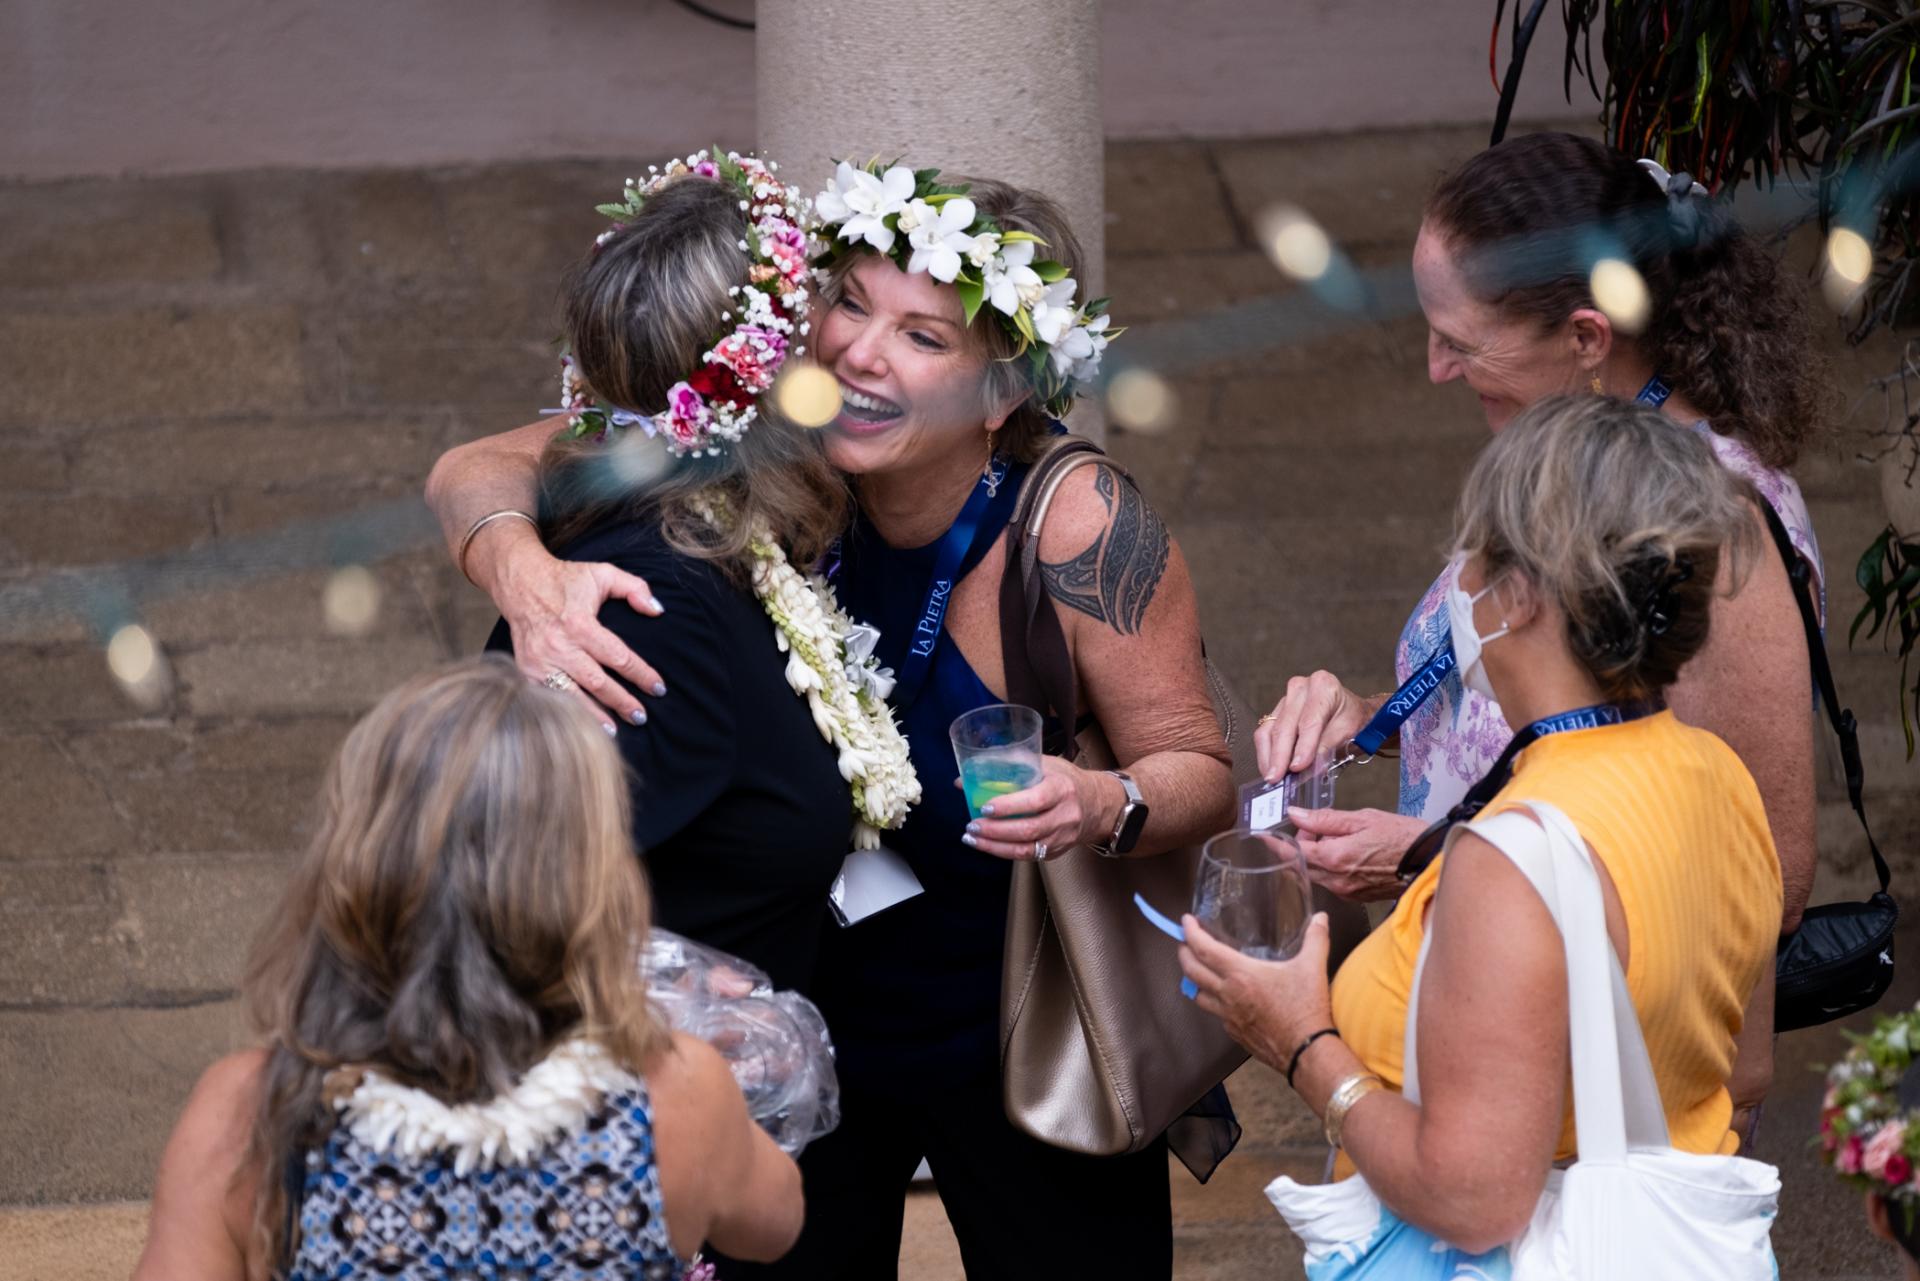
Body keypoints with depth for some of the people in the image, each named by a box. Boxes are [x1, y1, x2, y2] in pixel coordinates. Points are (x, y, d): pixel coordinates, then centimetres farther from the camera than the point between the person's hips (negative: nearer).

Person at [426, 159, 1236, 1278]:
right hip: (801, 1019, 2)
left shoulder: (1083, 530, -25)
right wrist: (529, 576, -42)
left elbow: (1203, 774, -14)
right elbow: (481, 470, -19)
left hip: (1022, 1051, -2)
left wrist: (1106, 808, -37)